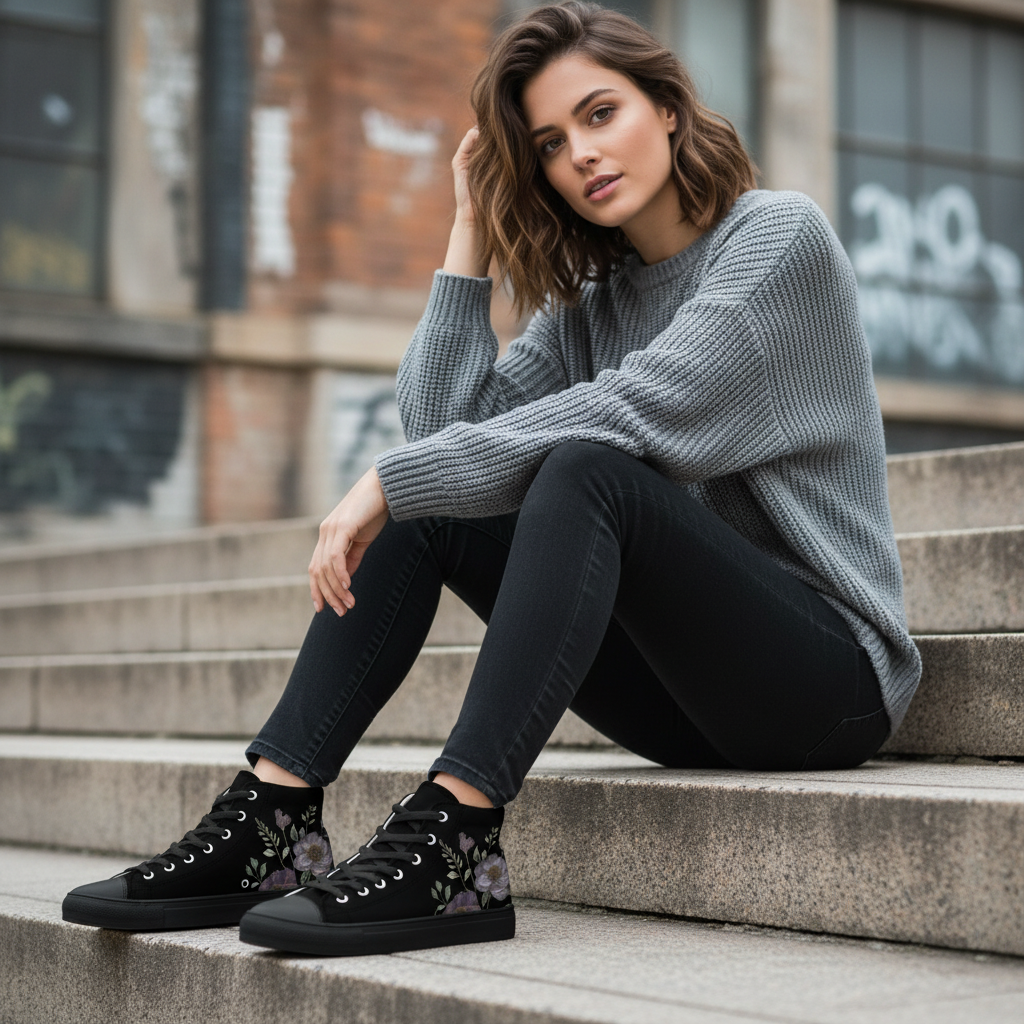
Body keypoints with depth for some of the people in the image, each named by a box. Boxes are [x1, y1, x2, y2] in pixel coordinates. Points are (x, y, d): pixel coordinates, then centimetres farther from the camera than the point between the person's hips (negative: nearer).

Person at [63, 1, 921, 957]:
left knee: (586, 470, -31)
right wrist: (472, 230, 0)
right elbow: (444, 422, -1)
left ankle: (452, 844, -38)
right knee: (423, 502, -6)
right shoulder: (589, 298, 13)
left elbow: (629, 413, -21)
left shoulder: (779, 234, -7)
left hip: (832, 671, -7)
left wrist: (391, 478, -21)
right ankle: (270, 824, -14)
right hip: (684, 690, 7)